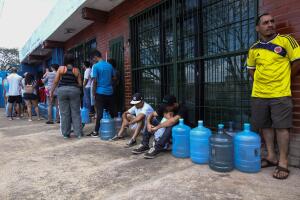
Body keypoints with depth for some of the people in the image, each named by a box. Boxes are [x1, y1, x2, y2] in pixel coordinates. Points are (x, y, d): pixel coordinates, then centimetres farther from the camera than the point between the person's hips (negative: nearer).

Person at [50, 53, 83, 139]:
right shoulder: (76, 70, 0)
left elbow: (56, 81, -1)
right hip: (74, 91, 0)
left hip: (62, 91, 0)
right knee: (76, 113, 6)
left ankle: (66, 134, 12)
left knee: (64, 113, 6)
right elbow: (80, 84, 0)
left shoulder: (61, 68, -1)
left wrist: (52, 91, 9)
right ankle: (79, 133, 8)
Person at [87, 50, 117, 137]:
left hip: (100, 92, -5)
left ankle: (96, 131, 5)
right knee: (110, 111, 12)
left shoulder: (96, 66, -9)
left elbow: (95, 81, -11)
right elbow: (114, 78, 12)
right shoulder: (109, 65, 8)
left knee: (100, 112, -2)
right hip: (109, 92, 5)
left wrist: (93, 92, -3)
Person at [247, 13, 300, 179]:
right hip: (259, 94, 4)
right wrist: (259, 81, 7)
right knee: (265, 125, 10)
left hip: (280, 93, -4)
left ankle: (283, 163, 11)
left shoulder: (285, 40, -1)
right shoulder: (254, 49, 8)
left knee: (281, 126, -1)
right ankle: (271, 157, 25)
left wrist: (283, 80, 0)